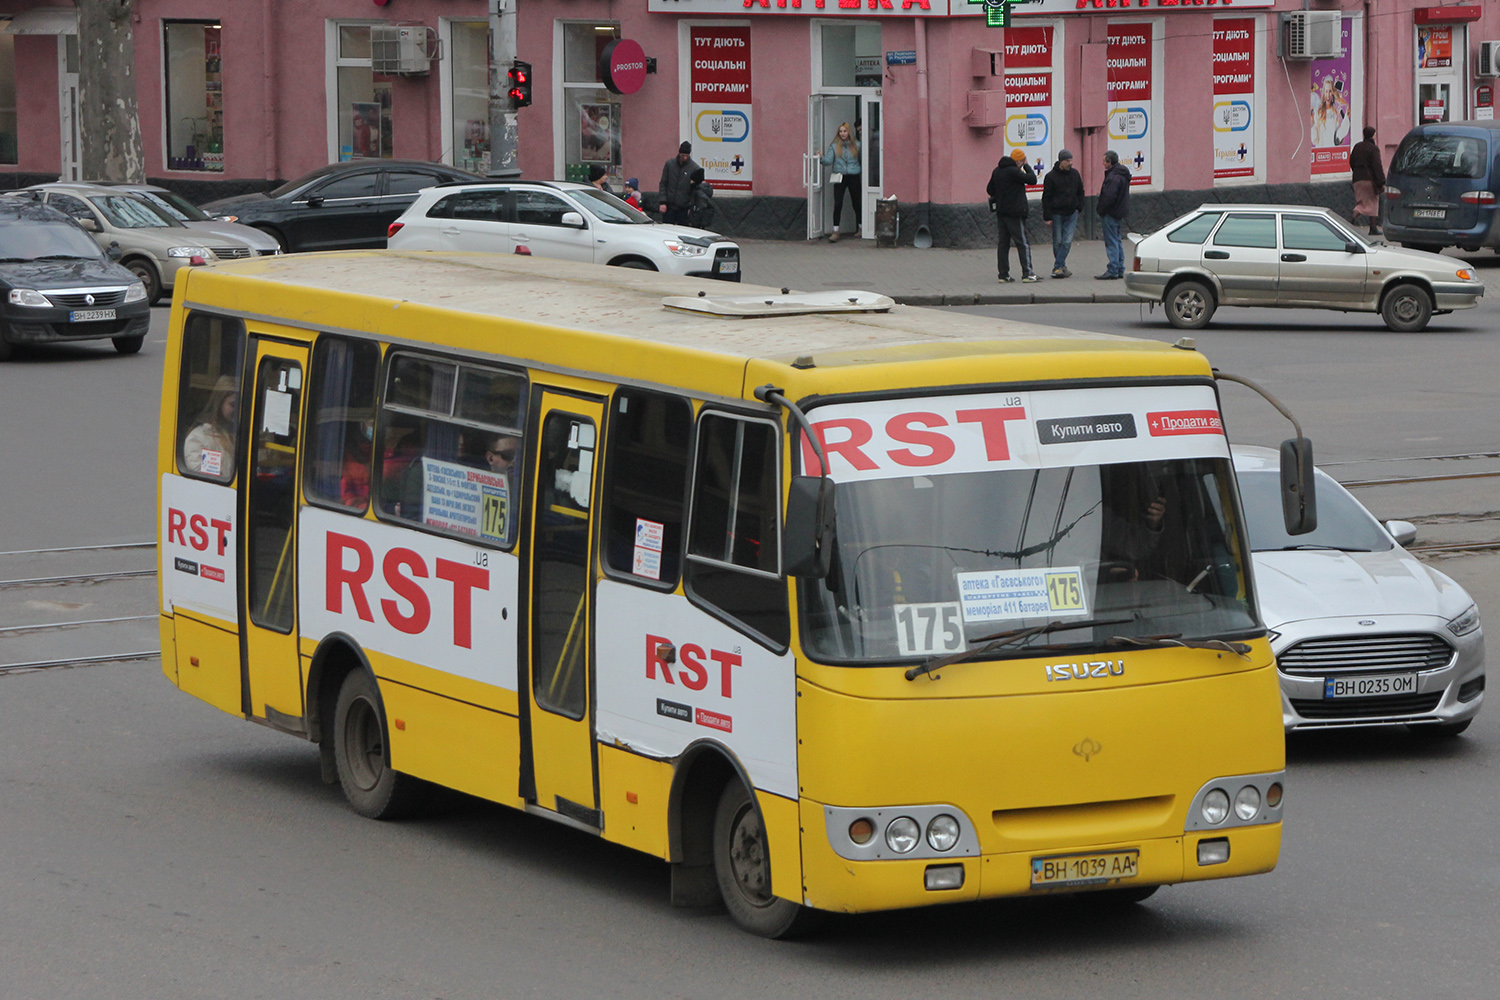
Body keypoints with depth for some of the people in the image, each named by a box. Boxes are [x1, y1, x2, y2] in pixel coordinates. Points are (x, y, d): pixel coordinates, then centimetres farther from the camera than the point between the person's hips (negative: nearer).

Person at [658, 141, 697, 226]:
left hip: (684, 208, -2)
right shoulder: (669, 164, 3)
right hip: (669, 206, 2)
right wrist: (662, 202, -4)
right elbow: (663, 184, 6)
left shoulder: (694, 168, -2)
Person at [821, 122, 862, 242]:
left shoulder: (856, 146, 5)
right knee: (837, 204, -9)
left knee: (856, 203, 9)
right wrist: (821, 158, -22)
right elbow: (829, 161, -4)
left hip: (853, 177, 0)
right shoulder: (834, 146, 5)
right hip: (839, 177, 0)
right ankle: (835, 231, -7)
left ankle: (860, 228, 26)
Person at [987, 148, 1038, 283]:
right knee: (1022, 243, -4)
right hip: (1014, 213, -8)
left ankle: (1003, 274, 8)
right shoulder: (1014, 171, -16)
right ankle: (1027, 273, -8)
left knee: (1003, 243, 10)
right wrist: (1027, 166, -2)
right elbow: (1032, 180, -14)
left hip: (1001, 211, 8)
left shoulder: (997, 171, 10)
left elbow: (990, 189, 18)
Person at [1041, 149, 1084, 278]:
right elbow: (1046, 198, -5)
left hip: (1071, 214, 3)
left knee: (1067, 241, -7)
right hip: (1057, 213, -3)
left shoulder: (1075, 174, 7)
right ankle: (1061, 266, 11)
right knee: (1058, 241, 2)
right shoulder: (1051, 176, -6)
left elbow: (1080, 192, 19)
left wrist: (1079, 208, 6)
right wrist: (1047, 217, -9)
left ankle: (1058, 267, -7)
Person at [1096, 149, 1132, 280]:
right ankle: (1119, 270, 19)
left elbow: (1109, 197, -25)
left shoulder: (1114, 176, -20)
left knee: (1111, 242, -7)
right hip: (1119, 214, 10)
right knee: (1117, 241, 15)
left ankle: (1112, 271, -7)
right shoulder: (1122, 174, 13)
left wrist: (1101, 211, -12)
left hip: (1111, 215, -10)